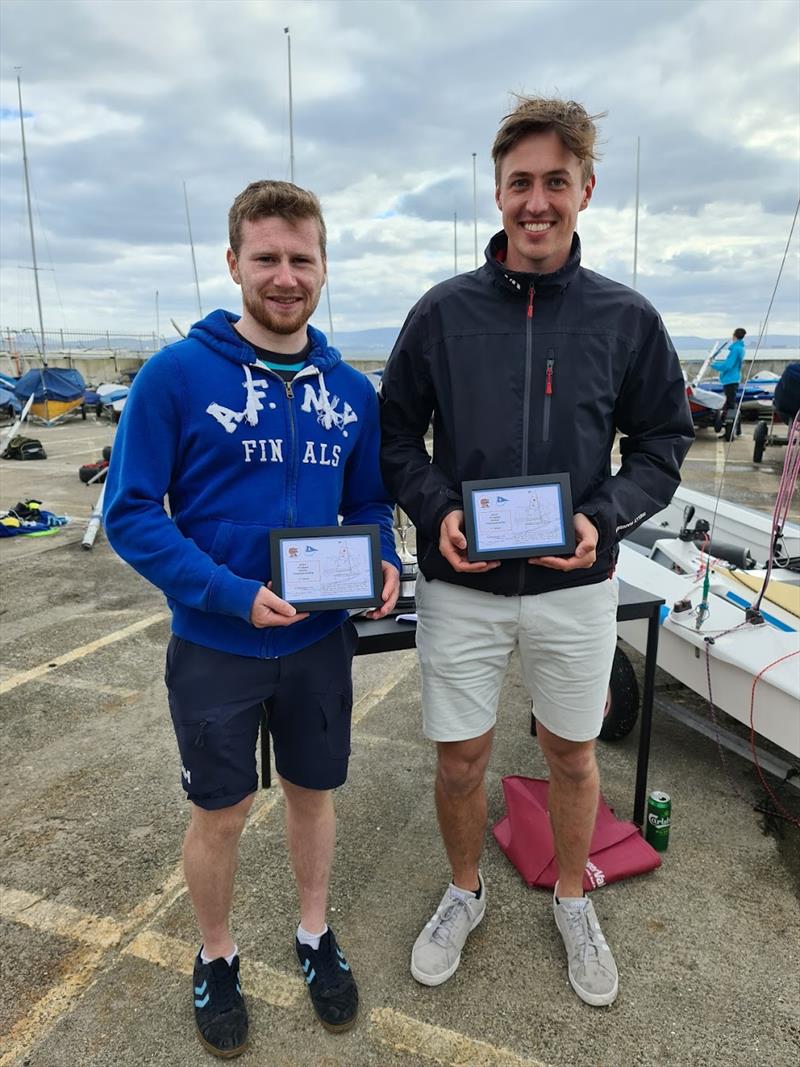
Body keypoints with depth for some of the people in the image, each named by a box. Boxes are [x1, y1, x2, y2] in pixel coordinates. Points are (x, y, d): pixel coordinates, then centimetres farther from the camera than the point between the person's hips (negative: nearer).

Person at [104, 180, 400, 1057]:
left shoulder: (351, 389, 0)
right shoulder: (177, 373, -13)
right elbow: (131, 512, -13)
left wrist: (384, 564, -12)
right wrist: (231, 593, -23)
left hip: (321, 641, 3)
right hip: (215, 647, -3)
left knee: (313, 792, 20)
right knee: (220, 814, 15)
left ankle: (314, 934, 47)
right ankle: (216, 957, 44)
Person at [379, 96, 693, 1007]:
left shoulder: (626, 318, -2)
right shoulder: (444, 311, -3)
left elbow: (662, 443, 3)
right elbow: (395, 434, 2)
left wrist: (604, 519, -15)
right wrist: (436, 511, -15)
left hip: (575, 588, 1)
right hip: (459, 585, 0)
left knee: (573, 757, 17)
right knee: (460, 759, 12)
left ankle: (573, 903, 45)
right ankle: (464, 894, 42)